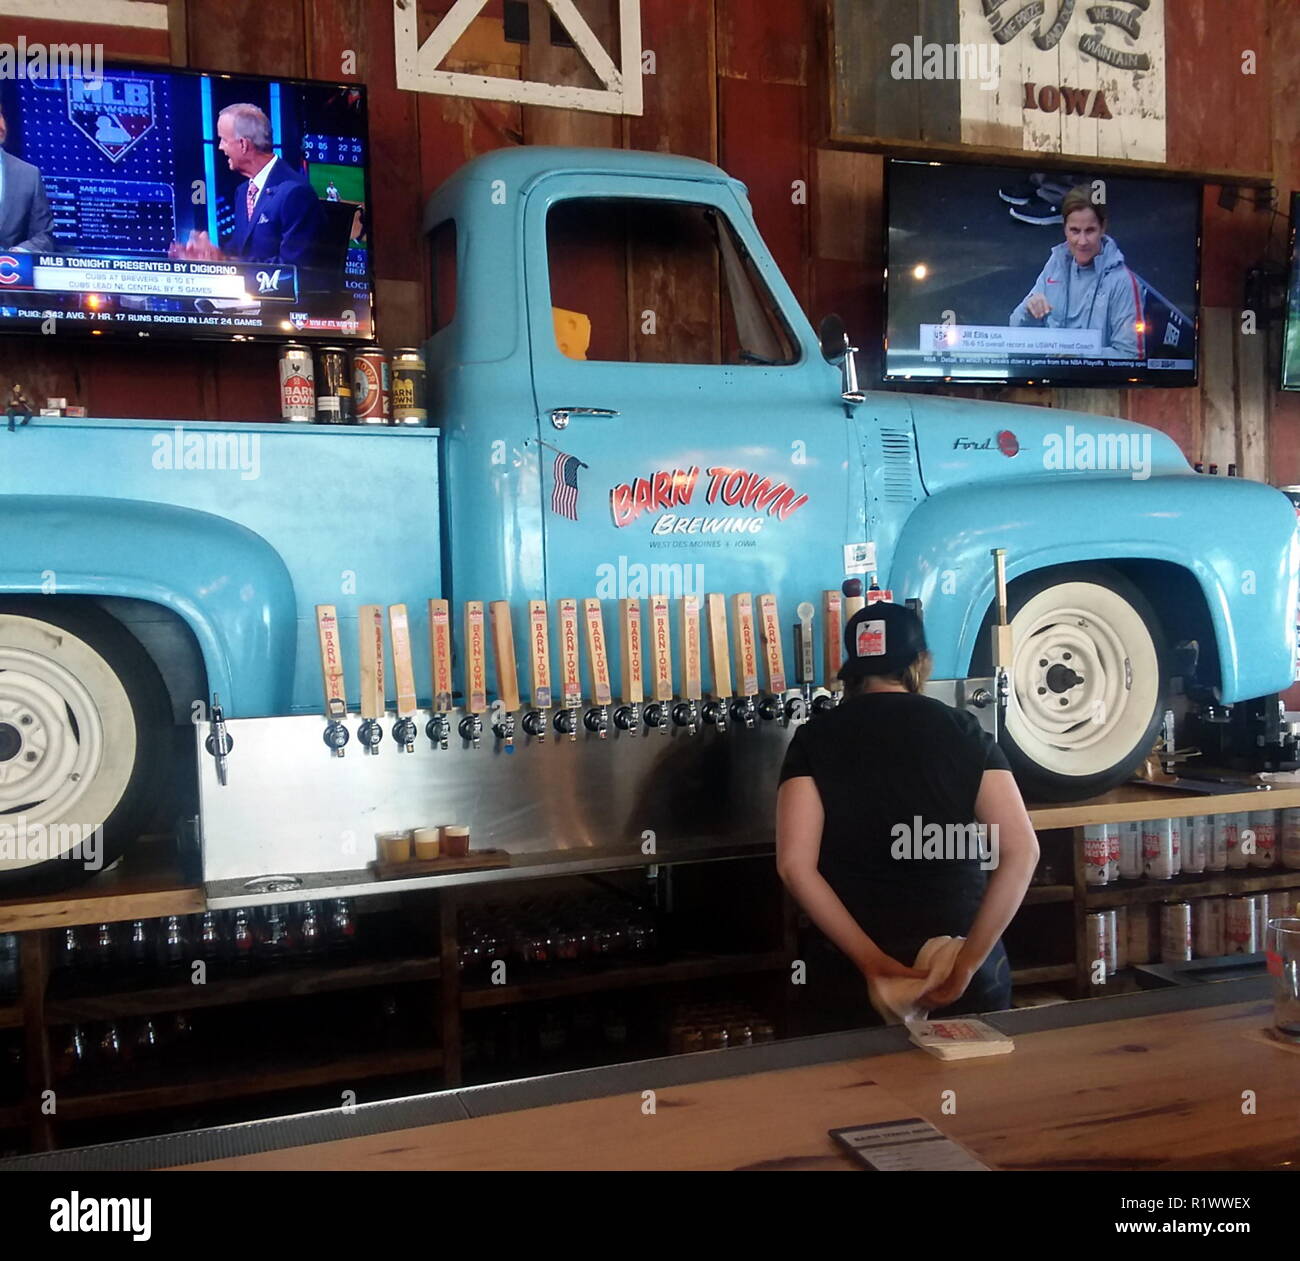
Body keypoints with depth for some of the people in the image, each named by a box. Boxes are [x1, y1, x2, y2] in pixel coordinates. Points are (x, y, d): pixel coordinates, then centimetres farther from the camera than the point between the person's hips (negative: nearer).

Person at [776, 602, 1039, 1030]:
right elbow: (1021, 853, -10)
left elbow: (795, 866, -13)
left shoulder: (814, 741, -2)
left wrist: (872, 961, -12)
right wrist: (967, 963, -11)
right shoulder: (963, 731, -1)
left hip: (851, 975, 0)